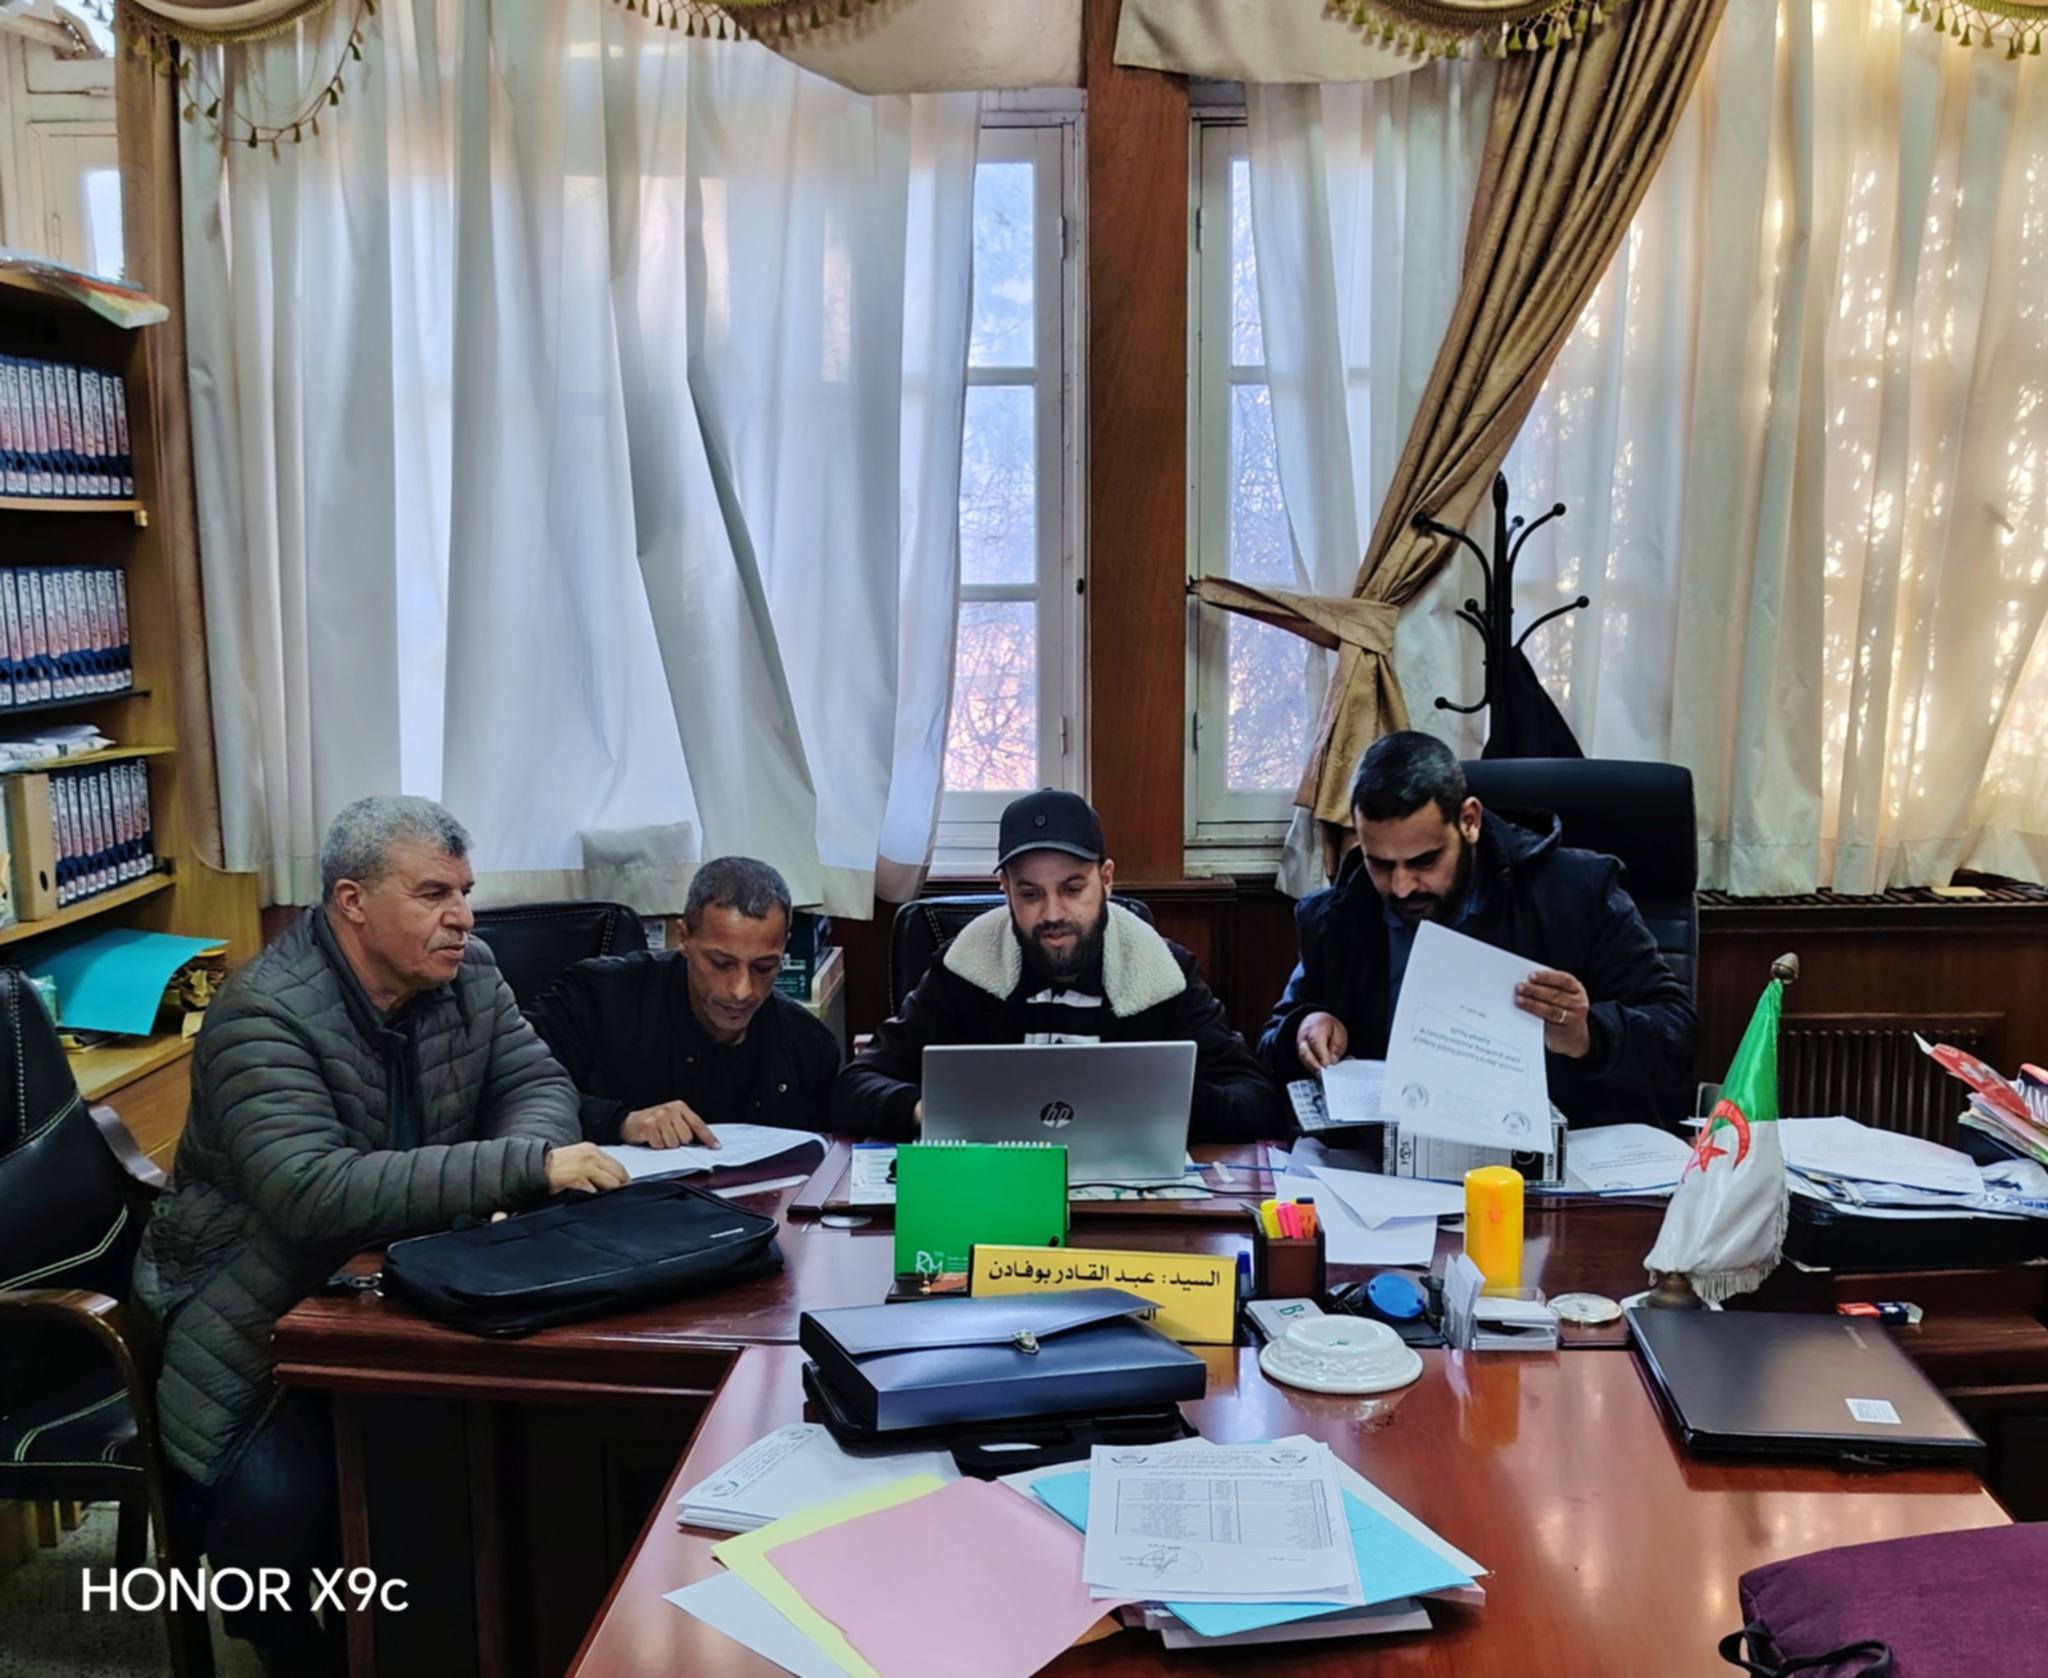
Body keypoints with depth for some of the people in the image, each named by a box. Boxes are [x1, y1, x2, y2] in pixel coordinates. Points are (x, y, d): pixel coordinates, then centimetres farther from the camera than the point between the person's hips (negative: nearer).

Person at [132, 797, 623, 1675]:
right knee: (278, 1498, -29)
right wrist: (522, 1167, -40)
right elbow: (314, 1194, -35)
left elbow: (540, 1085, 0)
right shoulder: (264, 1014, -23)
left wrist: (526, 1164, -25)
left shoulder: (465, 973, -2)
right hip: (260, 1310, -6)